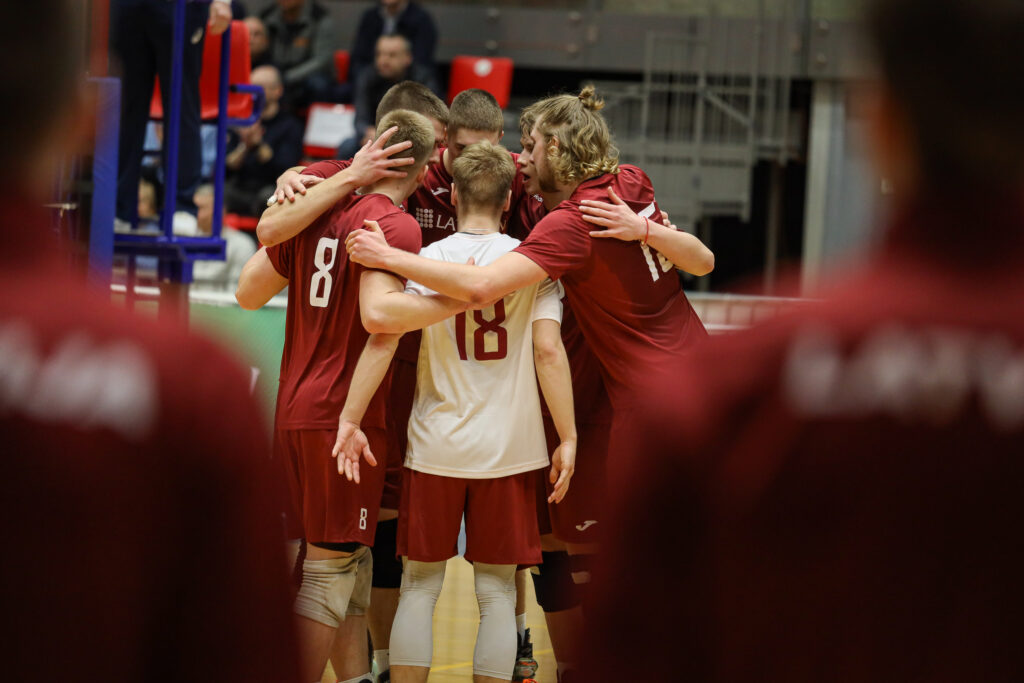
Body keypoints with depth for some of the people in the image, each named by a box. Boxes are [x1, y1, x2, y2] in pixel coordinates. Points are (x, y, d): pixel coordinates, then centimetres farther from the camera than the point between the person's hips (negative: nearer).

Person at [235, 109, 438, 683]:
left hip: (294, 411, 8)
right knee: (331, 566, -3)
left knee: (354, 555, 17)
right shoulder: (396, 225, -12)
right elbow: (377, 313, -27)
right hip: (345, 415, -8)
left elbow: (249, 292, 17)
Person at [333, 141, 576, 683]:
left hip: (435, 448, 0)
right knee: (497, 592, 6)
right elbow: (548, 351, -9)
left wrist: (350, 419, -11)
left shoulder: (428, 259, -2)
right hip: (509, 449, 0)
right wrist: (568, 439, -5)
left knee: (420, 585, 9)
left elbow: (384, 336, -13)